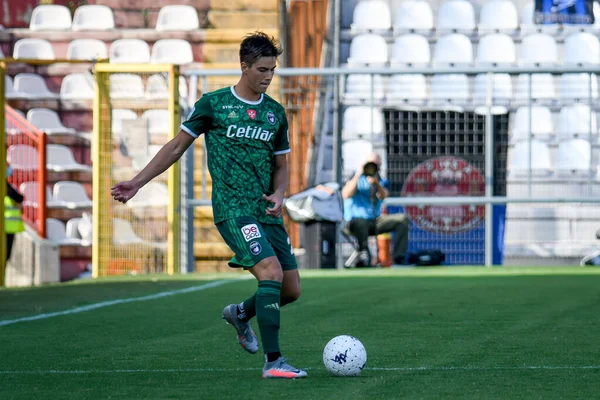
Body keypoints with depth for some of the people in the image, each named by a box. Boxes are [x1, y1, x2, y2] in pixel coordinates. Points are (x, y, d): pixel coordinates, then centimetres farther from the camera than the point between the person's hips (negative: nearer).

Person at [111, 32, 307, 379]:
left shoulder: (276, 112, 13)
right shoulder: (213, 103, 0)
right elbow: (177, 146, 7)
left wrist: (278, 194, -1)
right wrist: (138, 182, 3)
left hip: (267, 211, 6)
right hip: (233, 208, -6)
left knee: (291, 290, 4)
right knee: (272, 273, -23)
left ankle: (241, 314, 35)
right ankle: (273, 361, -18)